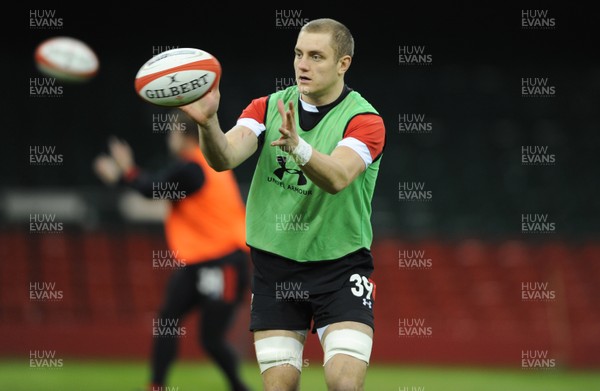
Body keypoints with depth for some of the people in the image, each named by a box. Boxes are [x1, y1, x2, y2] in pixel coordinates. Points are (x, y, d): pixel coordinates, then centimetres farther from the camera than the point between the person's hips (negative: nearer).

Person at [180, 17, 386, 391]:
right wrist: (208, 122, -40)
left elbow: (337, 178, -31)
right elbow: (225, 157, -17)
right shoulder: (267, 108, 1)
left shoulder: (364, 119, -11)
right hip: (275, 267, 3)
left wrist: (298, 146, -51)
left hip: (340, 267, -3)